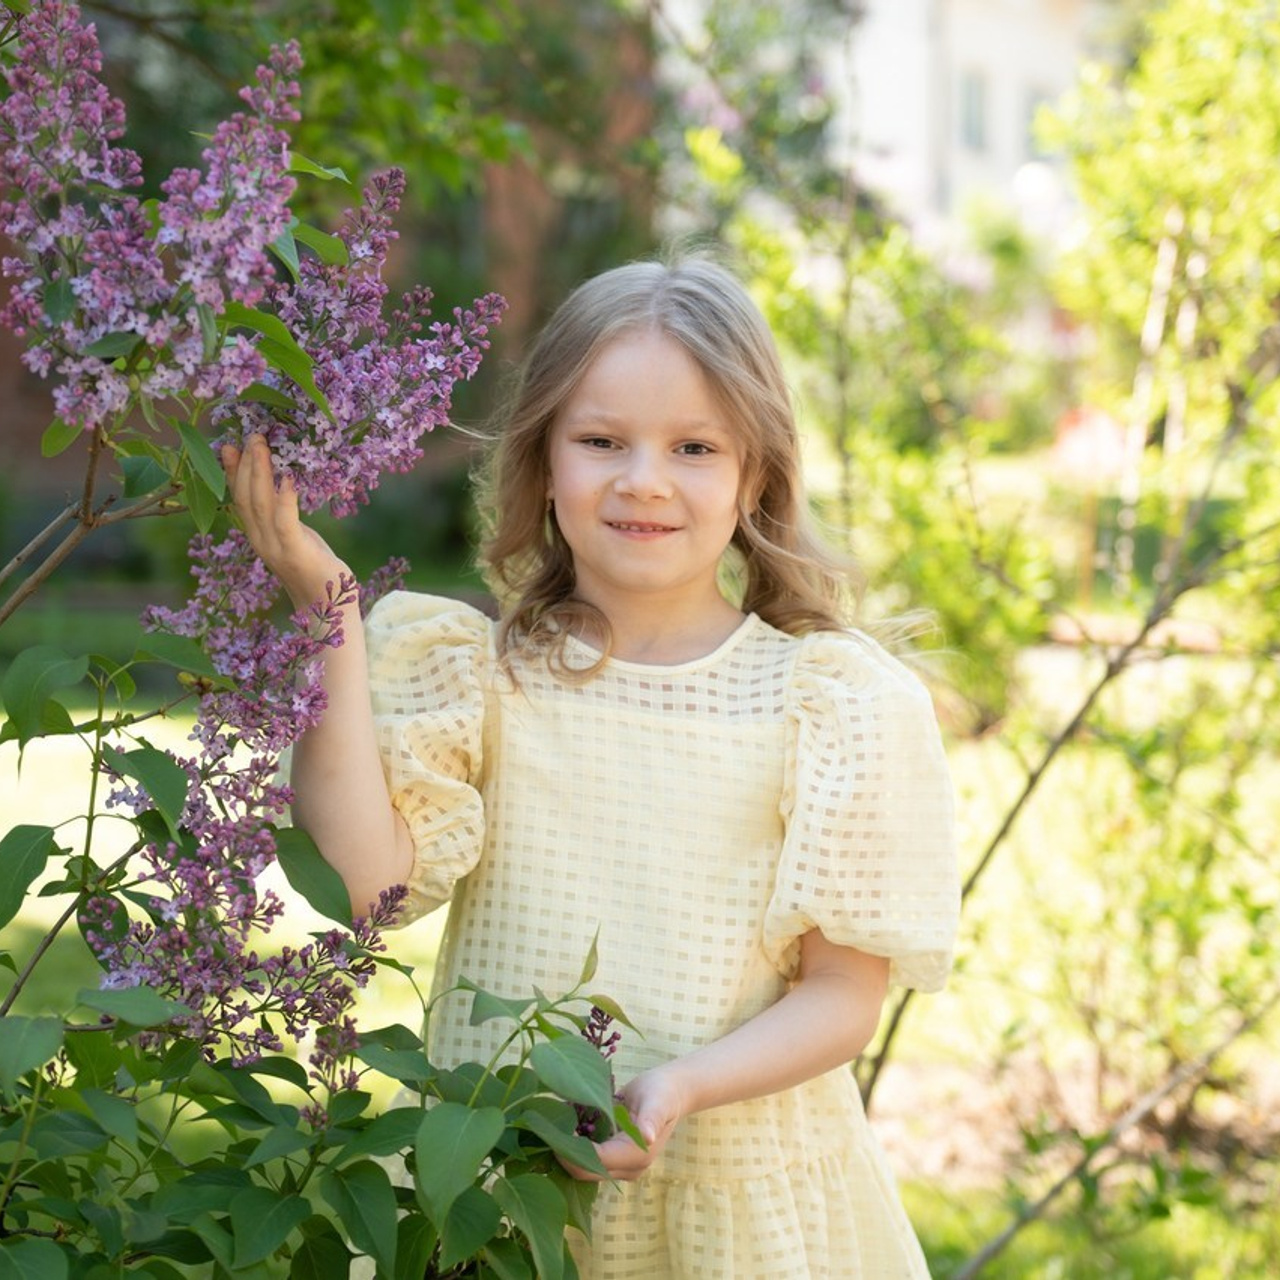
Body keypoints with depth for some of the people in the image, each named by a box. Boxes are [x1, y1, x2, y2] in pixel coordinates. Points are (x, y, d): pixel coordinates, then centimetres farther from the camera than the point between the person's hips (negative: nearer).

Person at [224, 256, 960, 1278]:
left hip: (740, 1191, -1)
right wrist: (325, 616, -19)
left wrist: (684, 1085, -21)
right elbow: (363, 876, -17)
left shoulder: (831, 700, -6)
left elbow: (845, 996, -5)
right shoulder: (474, 672, -2)